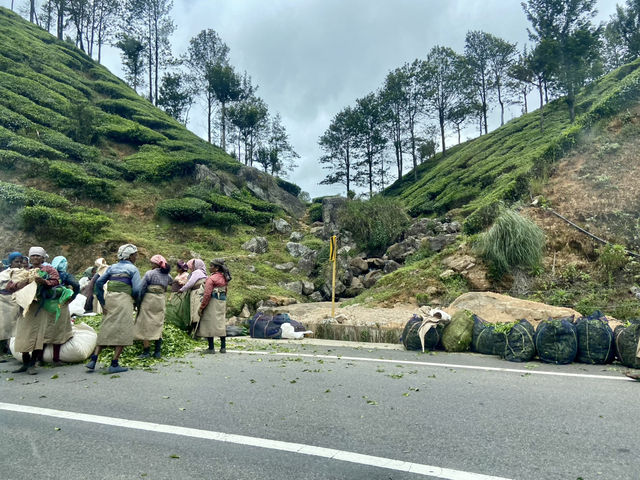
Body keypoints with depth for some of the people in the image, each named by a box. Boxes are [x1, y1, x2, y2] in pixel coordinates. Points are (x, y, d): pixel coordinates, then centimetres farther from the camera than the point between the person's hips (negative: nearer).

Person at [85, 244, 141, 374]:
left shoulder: (112, 267, 15)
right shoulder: (133, 269, -1)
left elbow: (99, 282, 6)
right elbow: (136, 289, -11)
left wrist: (102, 302, 9)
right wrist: (134, 298, 10)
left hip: (109, 300, 6)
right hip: (124, 301, -6)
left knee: (106, 330, 14)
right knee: (123, 332, 1)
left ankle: (93, 360, 10)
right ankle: (114, 364, 1)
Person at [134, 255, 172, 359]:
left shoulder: (150, 273, -8)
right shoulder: (167, 275, 8)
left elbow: (141, 289, -9)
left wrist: (138, 302, -3)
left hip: (149, 300, -5)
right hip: (161, 301, 5)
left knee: (145, 325, 3)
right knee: (158, 325, 11)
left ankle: (146, 352, 3)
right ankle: (157, 352, 12)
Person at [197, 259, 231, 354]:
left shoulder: (212, 278, -14)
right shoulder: (224, 278, 8)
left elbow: (207, 294, -18)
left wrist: (201, 307, -13)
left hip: (213, 303, -7)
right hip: (222, 302, 7)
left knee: (210, 324, 1)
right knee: (221, 323, 12)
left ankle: (211, 348, 5)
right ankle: (223, 347, 15)